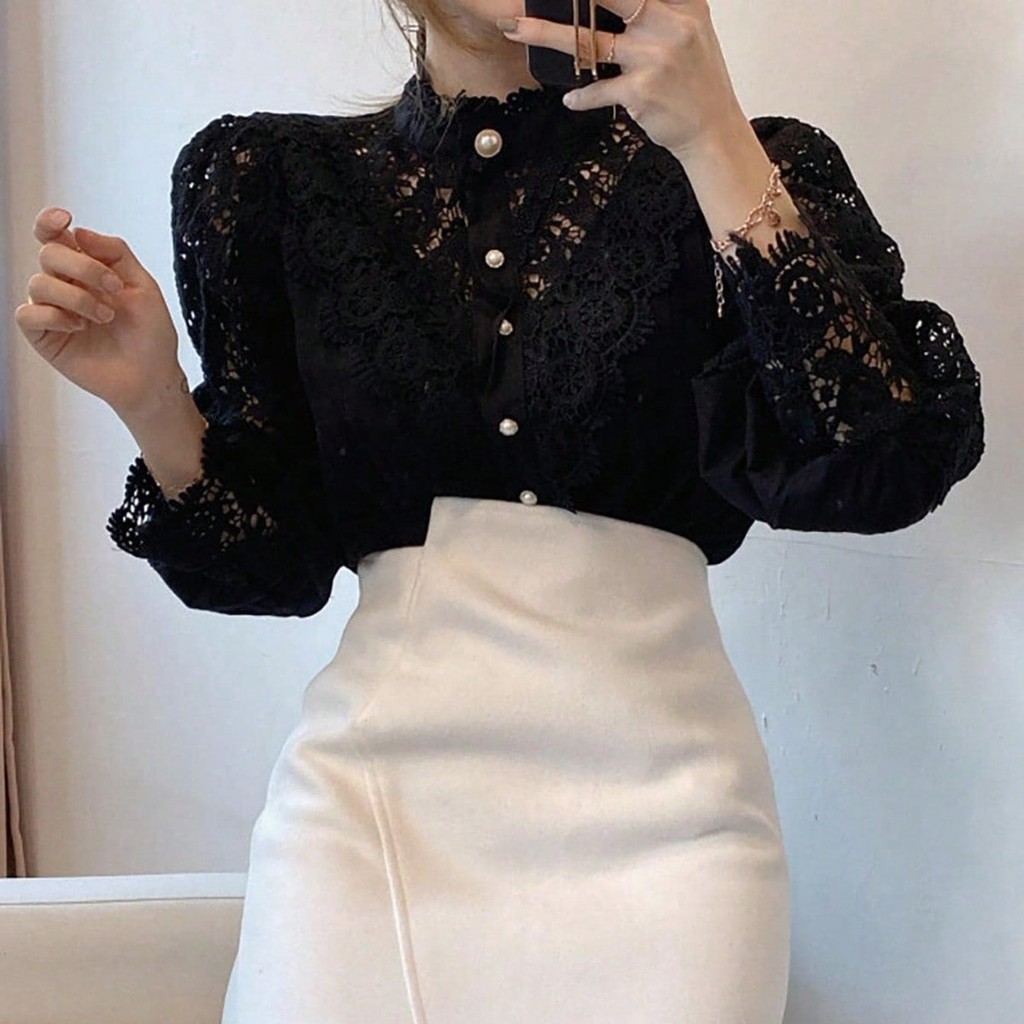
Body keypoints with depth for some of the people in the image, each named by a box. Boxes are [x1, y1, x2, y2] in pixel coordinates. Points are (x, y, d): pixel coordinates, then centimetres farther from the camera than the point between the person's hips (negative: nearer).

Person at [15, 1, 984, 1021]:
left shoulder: (749, 167, 2)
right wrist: (150, 398, -12)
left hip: (653, 783, 0)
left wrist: (714, 142, -17)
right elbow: (275, 555, 6)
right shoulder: (279, 179, 6)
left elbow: (888, 466, -15)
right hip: (373, 775, 1)